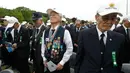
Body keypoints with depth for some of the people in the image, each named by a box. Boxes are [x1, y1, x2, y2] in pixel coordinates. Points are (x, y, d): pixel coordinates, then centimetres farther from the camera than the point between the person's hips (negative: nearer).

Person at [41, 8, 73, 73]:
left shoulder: (65, 32, -11)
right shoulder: (45, 32, 4)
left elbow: (70, 49, -11)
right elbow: (43, 47, 12)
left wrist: (62, 63, -12)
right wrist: (44, 60, 2)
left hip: (61, 65, -4)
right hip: (49, 65, 4)